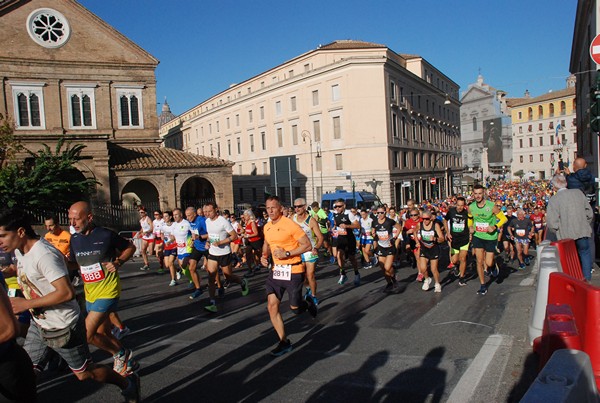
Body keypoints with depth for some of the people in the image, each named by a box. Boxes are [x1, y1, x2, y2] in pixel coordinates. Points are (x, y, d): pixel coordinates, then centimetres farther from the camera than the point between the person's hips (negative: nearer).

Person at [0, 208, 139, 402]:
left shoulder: (43, 255, -28)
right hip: (38, 324, 9)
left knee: (84, 373, 7)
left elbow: (67, 293, -34)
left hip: (63, 327, -8)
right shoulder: (20, 251, 2)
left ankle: (128, 383, 27)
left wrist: (26, 304, -27)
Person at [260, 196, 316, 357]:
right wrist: (264, 255, 5)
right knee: (272, 306, 0)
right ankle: (284, 342, 12)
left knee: (294, 308, 4)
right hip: (276, 270, 6)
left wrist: (287, 253, -22)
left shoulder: (290, 225, -16)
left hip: (293, 271, -6)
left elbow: (307, 245, -15)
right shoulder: (267, 227, 6)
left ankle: (308, 303, 40)